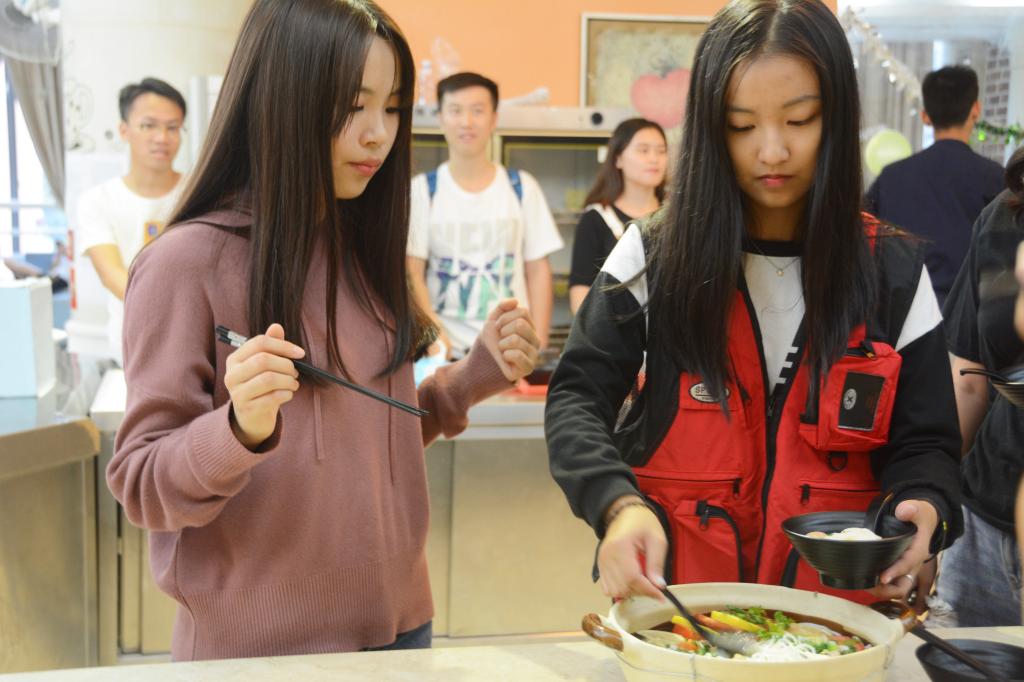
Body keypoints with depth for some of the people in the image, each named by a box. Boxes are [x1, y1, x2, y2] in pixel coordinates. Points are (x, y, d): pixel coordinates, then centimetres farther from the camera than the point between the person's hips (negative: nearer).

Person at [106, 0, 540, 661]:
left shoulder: (363, 249, 4)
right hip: (257, 647, -5)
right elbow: (139, 485, -13)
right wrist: (240, 427, -31)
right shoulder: (188, 261, -15)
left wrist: (473, 378, -2)